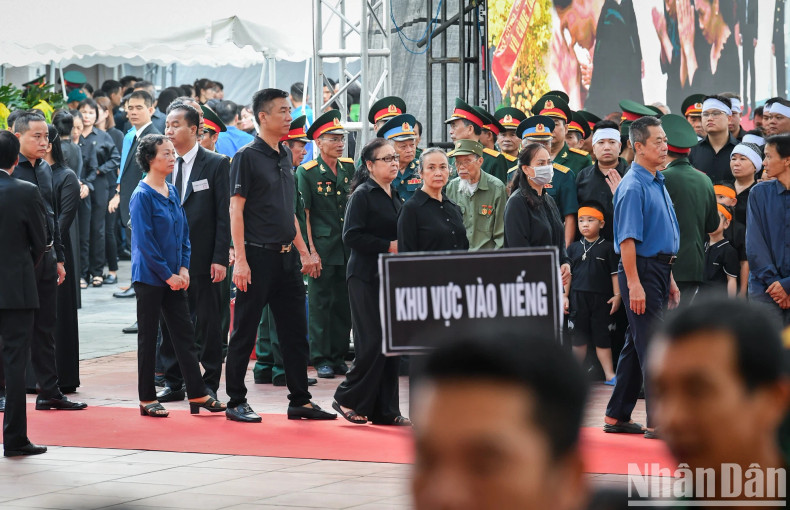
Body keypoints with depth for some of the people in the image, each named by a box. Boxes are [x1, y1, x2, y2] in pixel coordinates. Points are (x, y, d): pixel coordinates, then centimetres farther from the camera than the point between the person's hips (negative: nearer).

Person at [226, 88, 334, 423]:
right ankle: (236, 402, 8)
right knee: (244, 332, 0)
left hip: (286, 257, 7)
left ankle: (300, 401, 14)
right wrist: (241, 260, -18)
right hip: (258, 257, -7)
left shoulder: (285, 157, 14)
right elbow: (236, 210, -12)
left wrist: (304, 252, 18)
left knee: (295, 332, 8)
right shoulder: (247, 157, -8)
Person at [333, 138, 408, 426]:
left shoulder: (394, 196, 16)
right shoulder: (362, 195, -8)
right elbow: (351, 236, -16)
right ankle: (348, 399, 5)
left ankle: (385, 410, 9)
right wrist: (388, 246, -16)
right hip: (366, 277, -8)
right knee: (373, 343, -10)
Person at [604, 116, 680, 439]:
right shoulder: (633, 186, -15)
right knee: (652, 345, -9)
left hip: (658, 269, 10)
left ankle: (617, 416, 18)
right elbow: (628, 239, -19)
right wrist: (634, 284, -23)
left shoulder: (658, 183, 15)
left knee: (636, 345, 12)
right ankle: (659, 420, -8)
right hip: (641, 270, -10)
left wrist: (669, 279, 22)